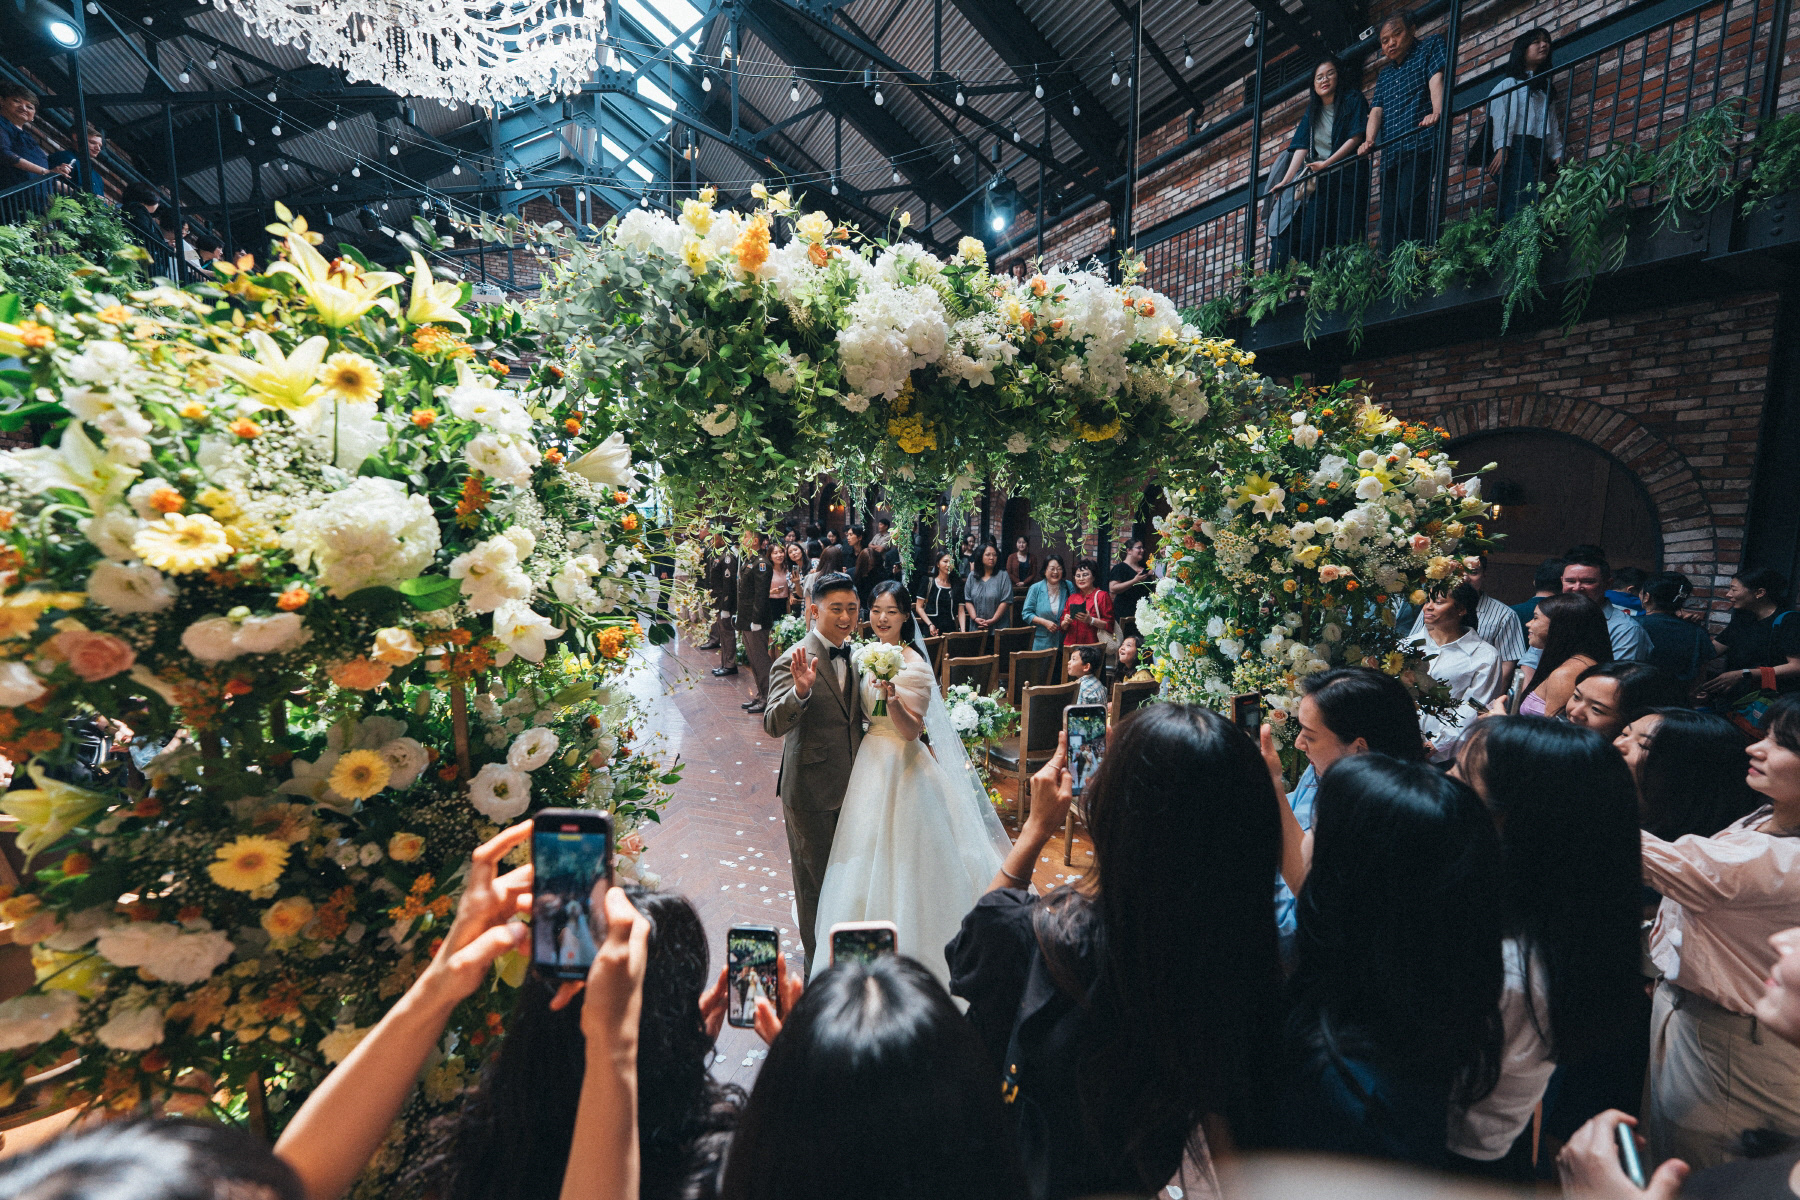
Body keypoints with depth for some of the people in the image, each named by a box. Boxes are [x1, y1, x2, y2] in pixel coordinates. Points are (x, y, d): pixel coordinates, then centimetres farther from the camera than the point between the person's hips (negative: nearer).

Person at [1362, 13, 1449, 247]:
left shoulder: (1430, 46, 14)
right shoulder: (1384, 75, 29)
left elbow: (1437, 77, -4)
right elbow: (1376, 109, 15)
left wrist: (1436, 111, -23)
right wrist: (1369, 140, -6)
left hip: (1420, 143, -6)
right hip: (1390, 153, 6)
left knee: (1410, 206, -24)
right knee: (1389, 218, -3)